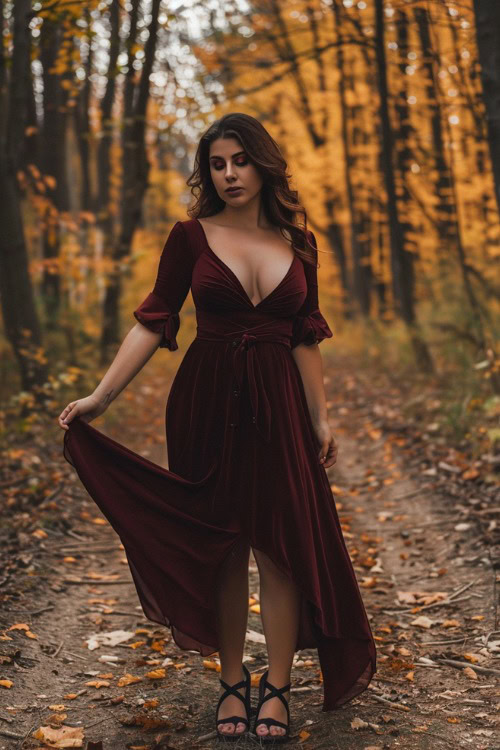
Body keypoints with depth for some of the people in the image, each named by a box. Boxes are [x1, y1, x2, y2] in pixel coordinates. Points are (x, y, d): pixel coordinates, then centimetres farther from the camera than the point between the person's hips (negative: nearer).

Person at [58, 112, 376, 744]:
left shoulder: (298, 244, 7)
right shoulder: (191, 237, 0)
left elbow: (305, 339, 11)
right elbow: (153, 323, -3)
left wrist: (320, 417, 8)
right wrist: (101, 395, -11)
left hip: (278, 405, 2)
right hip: (207, 403, -1)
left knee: (280, 544, -1)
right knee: (219, 547, 5)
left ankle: (277, 688, 10)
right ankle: (232, 682, 18)